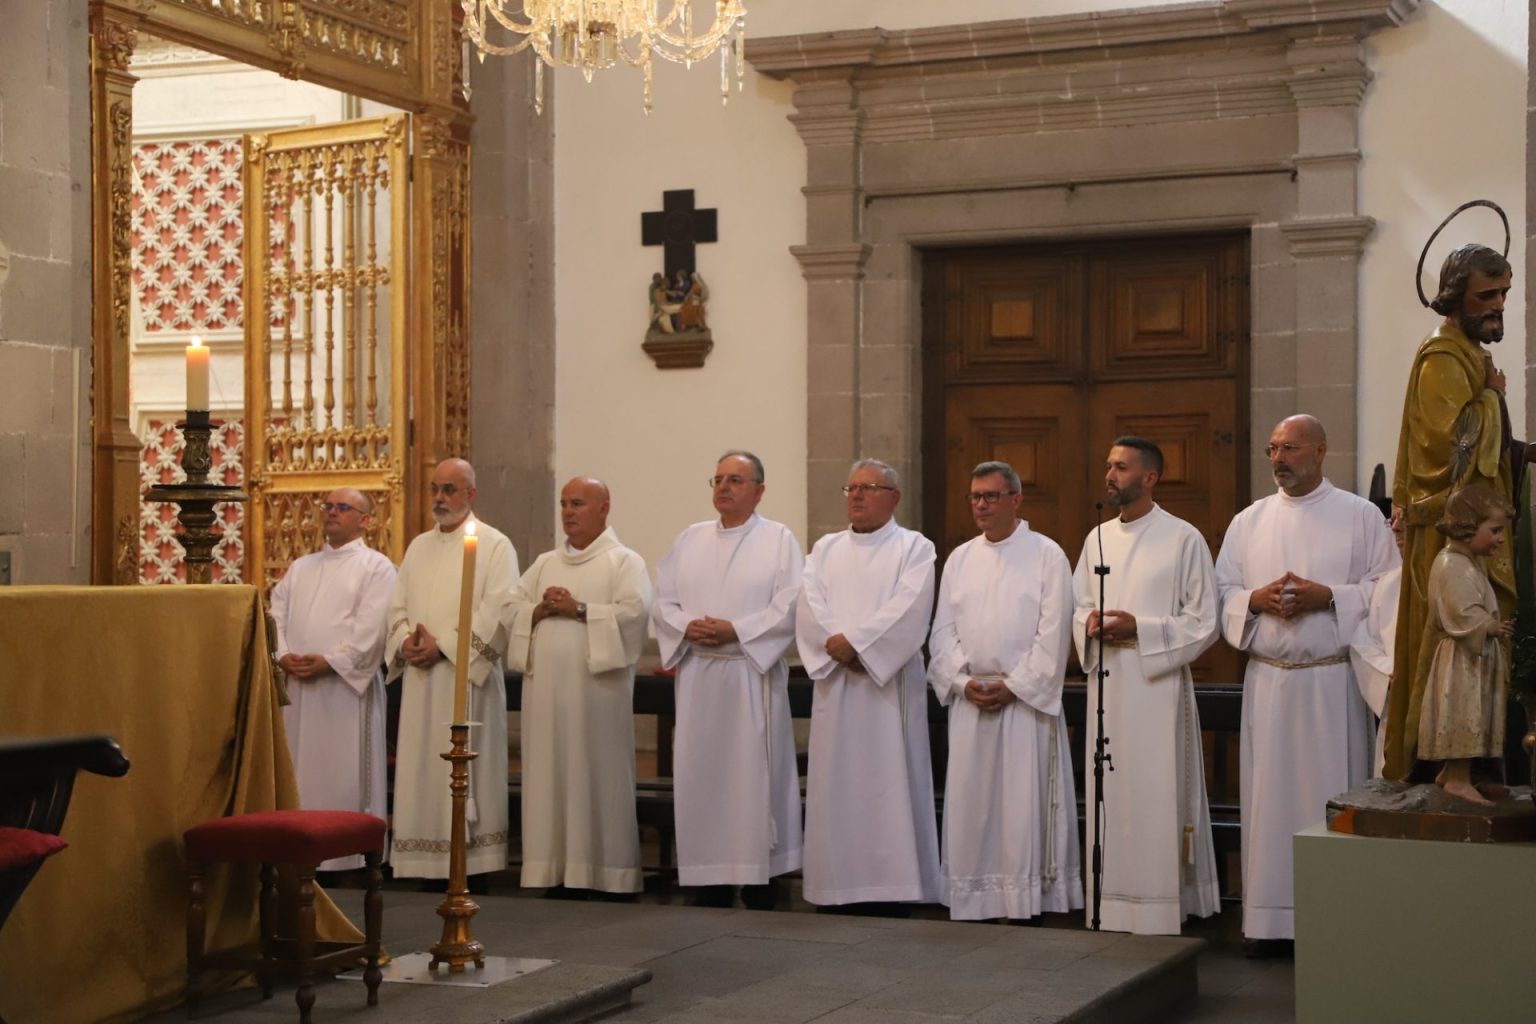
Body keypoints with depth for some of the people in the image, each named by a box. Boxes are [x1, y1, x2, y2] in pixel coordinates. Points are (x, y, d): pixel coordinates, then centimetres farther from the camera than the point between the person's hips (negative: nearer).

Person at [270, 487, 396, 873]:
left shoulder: (376, 567, 2)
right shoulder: (300, 567, 21)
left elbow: (371, 630, -9)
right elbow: (276, 614, 11)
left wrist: (329, 662, -17)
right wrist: (283, 655, -7)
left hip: (345, 686, -6)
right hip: (295, 685, 6)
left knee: (344, 775, -5)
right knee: (296, 774, 5)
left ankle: (347, 854, -1)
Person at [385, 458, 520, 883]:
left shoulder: (494, 545, -2)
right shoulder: (419, 547, 18)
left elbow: (497, 614, -12)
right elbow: (398, 608, 16)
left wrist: (443, 645, -16)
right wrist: (406, 640, -5)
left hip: (466, 677, -6)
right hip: (420, 679, 6)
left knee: (465, 773, -6)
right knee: (423, 772, 4)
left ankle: (472, 871, -2)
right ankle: (429, 868, 8)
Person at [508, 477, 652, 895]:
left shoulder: (624, 561, 3)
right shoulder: (545, 563, 19)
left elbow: (634, 610, -12)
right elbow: (513, 606, 12)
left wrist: (579, 609, -14)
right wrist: (538, 611, -7)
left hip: (596, 685, -5)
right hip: (546, 687, 5)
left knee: (597, 776, -4)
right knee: (551, 775, 3)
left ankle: (604, 872, 0)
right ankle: (555, 869, 7)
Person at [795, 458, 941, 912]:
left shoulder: (914, 548, 3)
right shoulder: (826, 549, 16)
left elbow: (908, 608, -13)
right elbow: (808, 606, 2)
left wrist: (853, 641, -17)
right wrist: (835, 646, -14)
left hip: (889, 681, -4)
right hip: (834, 682, 4)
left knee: (886, 781, -5)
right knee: (836, 783, 3)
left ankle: (890, 886, -3)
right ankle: (836, 885, 8)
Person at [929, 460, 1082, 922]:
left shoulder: (1046, 555, -1)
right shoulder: (959, 559, 13)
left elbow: (1053, 633, -7)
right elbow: (943, 631, 10)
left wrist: (1013, 686, -12)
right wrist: (963, 681, -5)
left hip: (1026, 699, -4)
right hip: (969, 702, 4)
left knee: (1024, 805, -5)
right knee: (969, 802, 4)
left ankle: (1028, 903, 0)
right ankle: (970, 904, 9)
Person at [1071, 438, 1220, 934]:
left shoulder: (1184, 539, -5)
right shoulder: (1098, 539, 13)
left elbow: (1204, 622, -7)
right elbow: (1077, 608, 18)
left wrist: (1139, 628, -16)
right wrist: (1090, 625, -5)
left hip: (1157, 686, -5)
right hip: (1106, 688, 5)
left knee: (1156, 798, -5)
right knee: (1109, 798, 7)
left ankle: (1159, 911, 0)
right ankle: (1111, 910, 13)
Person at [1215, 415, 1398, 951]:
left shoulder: (1360, 515, 2)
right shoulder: (1248, 521, 11)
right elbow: (1222, 593, 10)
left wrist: (1326, 596, -14)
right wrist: (1256, 600, -10)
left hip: (1332, 681, -3)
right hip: (1268, 680, 3)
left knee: (1331, 793, -1)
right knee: (1270, 793, 3)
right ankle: (1271, 918, 8)